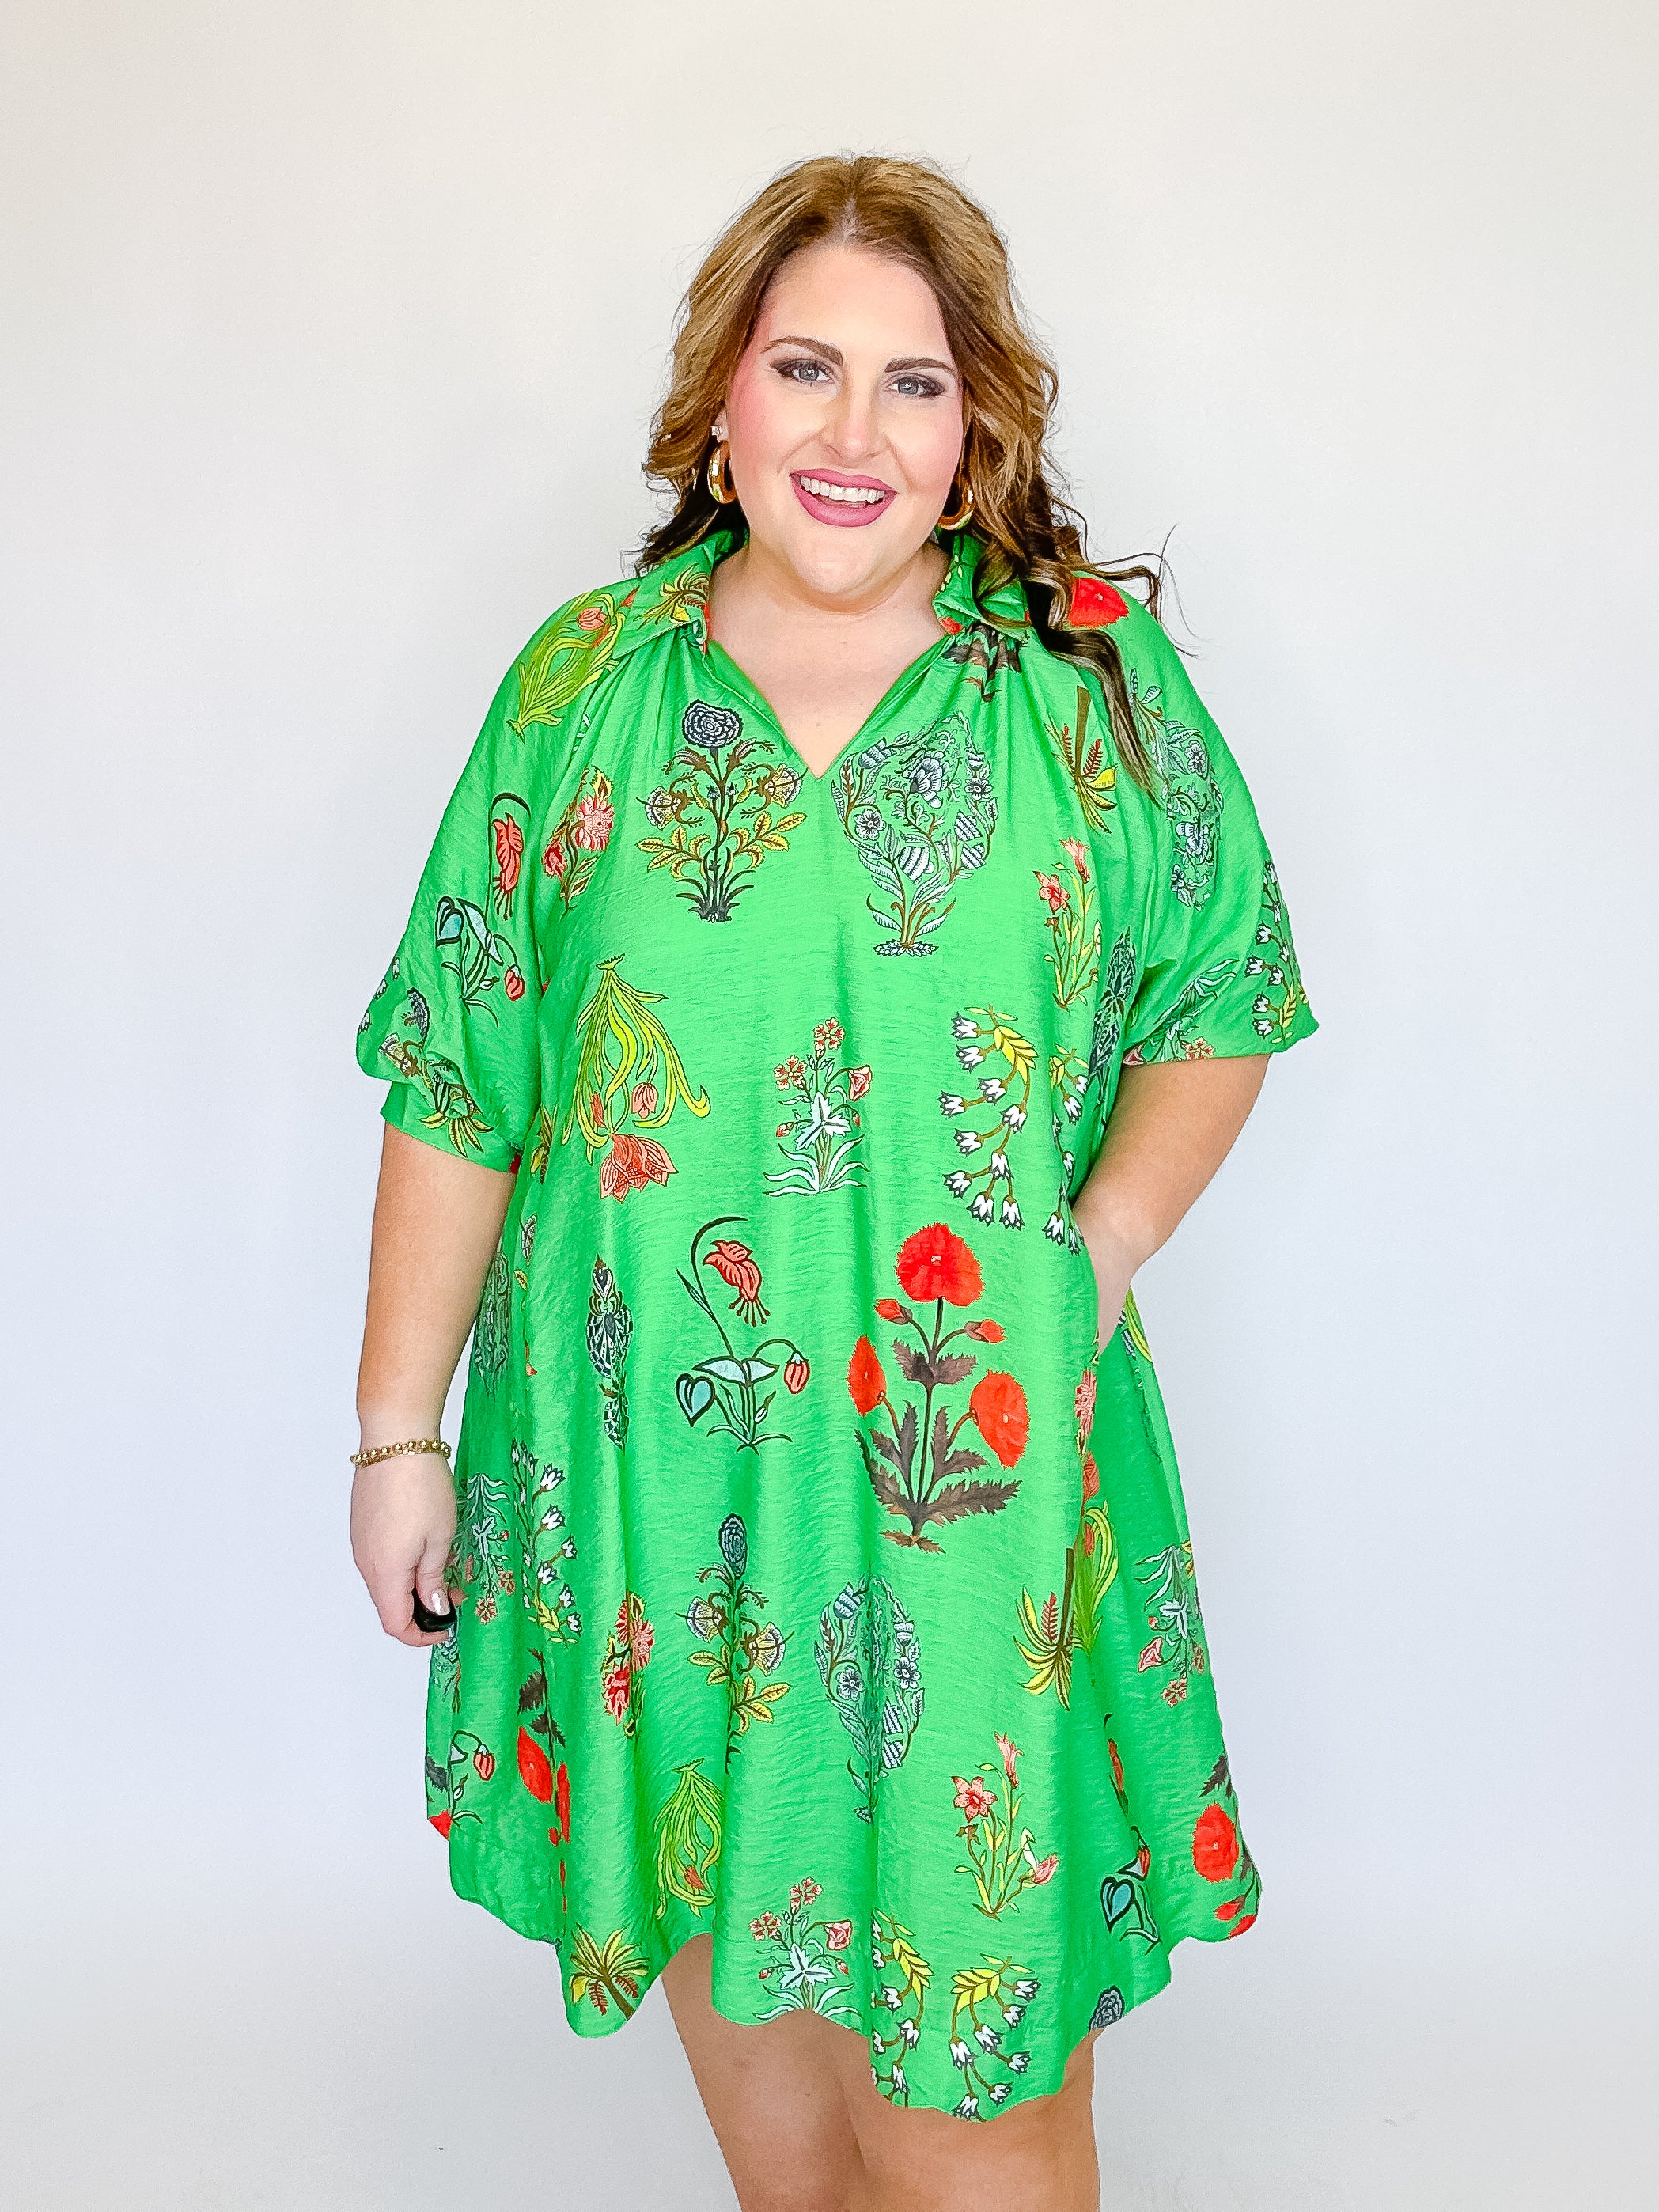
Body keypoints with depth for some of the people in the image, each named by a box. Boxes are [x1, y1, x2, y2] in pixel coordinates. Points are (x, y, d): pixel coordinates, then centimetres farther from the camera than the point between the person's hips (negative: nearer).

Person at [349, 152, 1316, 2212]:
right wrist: (399, 1432, 3)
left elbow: (1223, 994, 7)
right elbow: (455, 1088, 2)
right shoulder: (584, 684, 0)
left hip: (972, 1458, -1)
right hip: (643, 1453, 2)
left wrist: (1104, 1247, -9)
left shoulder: (1098, 681, -3)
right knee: (724, 1910, 21)